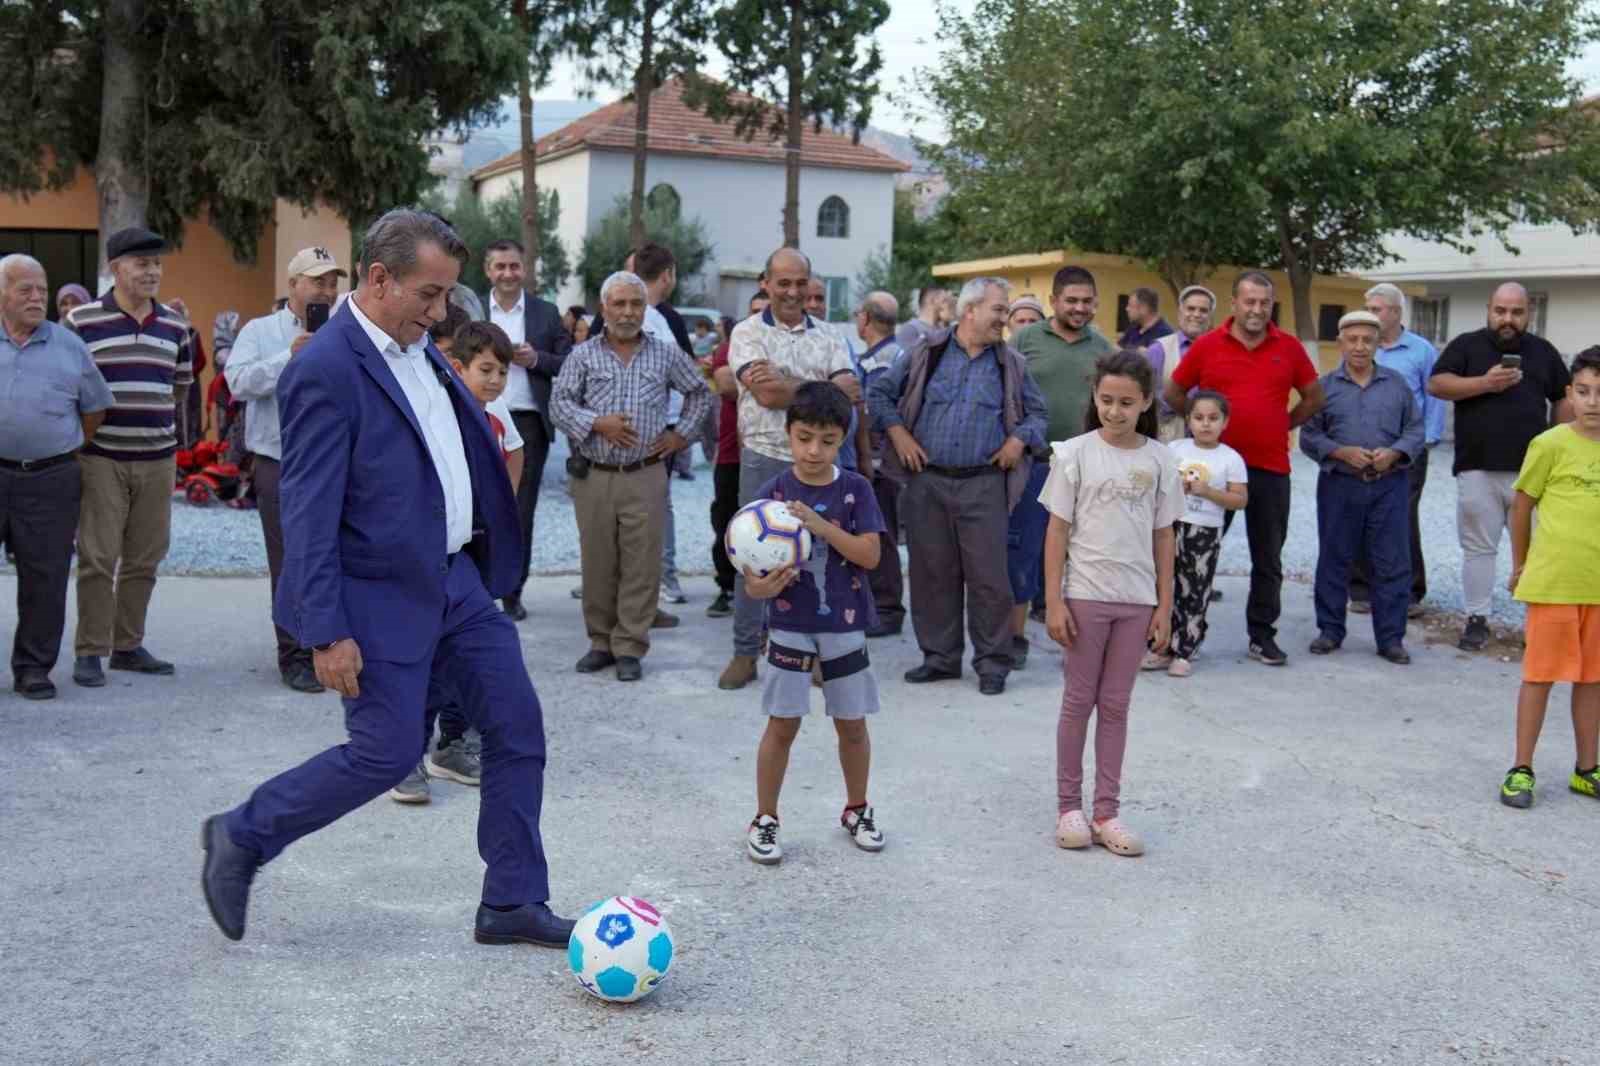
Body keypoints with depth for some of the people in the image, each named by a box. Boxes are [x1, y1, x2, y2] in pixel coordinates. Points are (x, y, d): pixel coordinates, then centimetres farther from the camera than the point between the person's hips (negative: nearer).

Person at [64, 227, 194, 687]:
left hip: (158, 459, 4)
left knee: (144, 559, 9)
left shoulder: (174, 324, 9)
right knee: (98, 558, -3)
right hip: (101, 459, -4)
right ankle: (89, 652, 6)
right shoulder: (81, 321, -5)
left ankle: (128, 645, 20)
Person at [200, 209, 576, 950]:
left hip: (454, 579, 9)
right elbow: (308, 512, -21)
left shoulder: (417, 349, 8)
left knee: (517, 728, 7)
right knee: (387, 752, -2)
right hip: (383, 598, -9)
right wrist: (326, 633, -22)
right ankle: (242, 838, 22)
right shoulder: (327, 370, -19)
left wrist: (489, 550, 20)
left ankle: (513, 904, 18)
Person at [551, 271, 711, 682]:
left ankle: (630, 648, 6)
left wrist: (682, 434, 9)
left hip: (646, 476, 0)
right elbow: (560, 402, 1)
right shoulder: (583, 355, 6)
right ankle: (600, 642, 20)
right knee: (597, 563, 6)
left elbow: (700, 392, 19)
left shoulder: (667, 354, 8)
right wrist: (596, 423, -13)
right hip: (594, 476, 1)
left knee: (641, 564, -2)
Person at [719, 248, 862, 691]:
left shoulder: (826, 338, 10)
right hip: (763, 459, -2)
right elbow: (765, 394, -14)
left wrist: (786, 384, -15)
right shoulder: (748, 332, 0)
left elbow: (850, 393, -5)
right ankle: (745, 654, 12)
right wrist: (825, 389, -9)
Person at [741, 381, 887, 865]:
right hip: (790, 625, -1)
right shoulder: (774, 493, -6)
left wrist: (820, 525, -24)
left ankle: (857, 810, 32)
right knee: (782, 724, 2)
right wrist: (761, 586, -29)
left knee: (852, 724, 11)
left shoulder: (855, 489, -4)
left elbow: (870, 554, -12)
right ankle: (764, 820, 15)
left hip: (844, 625, 1)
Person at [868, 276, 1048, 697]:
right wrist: (897, 432, -1)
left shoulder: (1011, 364, 9)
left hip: (984, 485, 0)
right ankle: (940, 656, 19)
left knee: (987, 576, -2)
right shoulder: (926, 354, 5)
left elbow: (1036, 412, 17)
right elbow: (880, 391, 10)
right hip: (927, 482, 0)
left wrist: (1020, 439, -1)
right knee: (932, 572, 7)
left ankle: (992, 662, 9)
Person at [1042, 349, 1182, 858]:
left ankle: (1106, 812, 16)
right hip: (1085, 595, -2)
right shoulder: (1076, 453, -5)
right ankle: (1069, 807, 16)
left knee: (1115, 705, 9)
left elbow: (1163, 538, 6)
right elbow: (1058, 530, -4)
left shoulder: (1159, 460, 2)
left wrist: (1164, 607, 3)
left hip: (1136, 599, 2)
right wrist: (1053, 601, -9)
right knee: (1078, 701, 6)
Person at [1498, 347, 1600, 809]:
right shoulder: (1551, 445, -9)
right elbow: (1522, 505, 0)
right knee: (1540, 675, 2)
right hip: (1553, 581, -4)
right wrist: (1520, 565, 7)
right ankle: (1521, 770, 11)